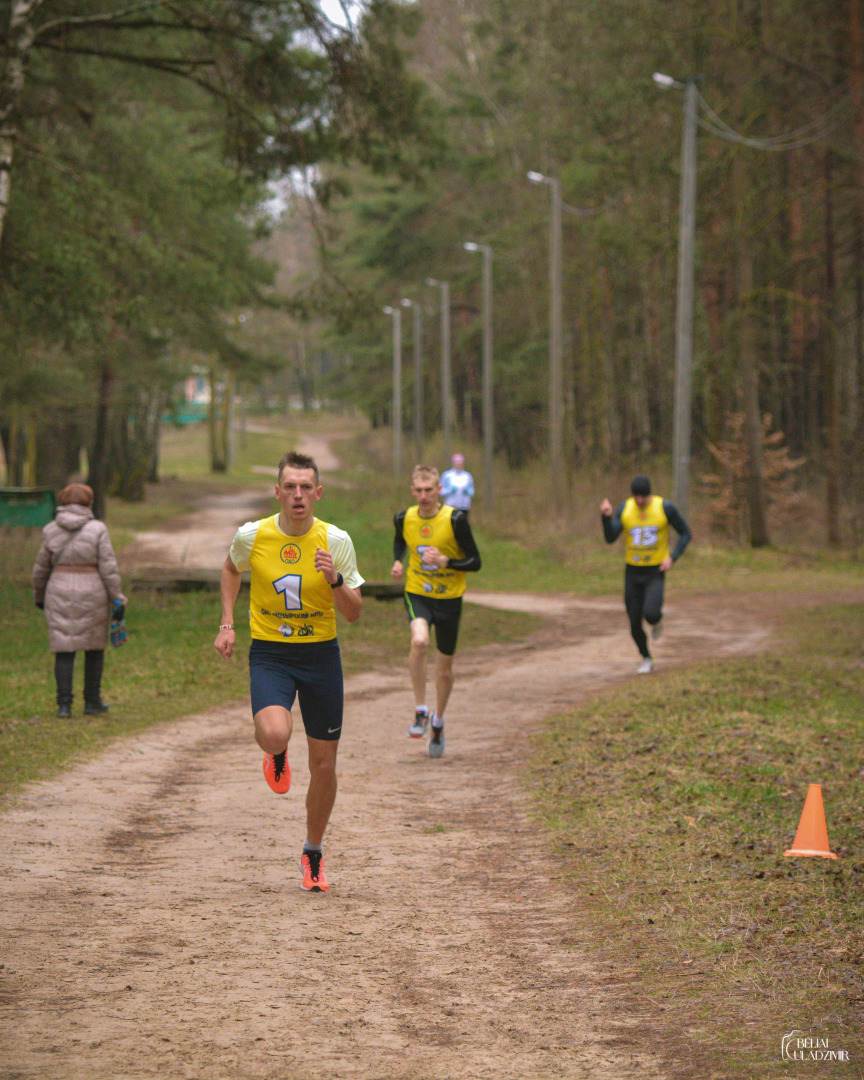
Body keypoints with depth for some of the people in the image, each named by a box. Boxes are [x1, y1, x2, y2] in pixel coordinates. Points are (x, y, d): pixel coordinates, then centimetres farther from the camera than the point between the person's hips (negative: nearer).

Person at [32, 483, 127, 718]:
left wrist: (39, 595, 20)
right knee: (94, 647, 12)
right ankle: (92, 701, 16)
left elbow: (41, 568, 7)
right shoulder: (97, 530, -5)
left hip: (60, 593, 2)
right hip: (92, 594, -2)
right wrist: (117, 597, -4)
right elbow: (109, 568, -9)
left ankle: (64, 705, -3)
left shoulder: (51, 531, 2)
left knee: (64, 649, 4)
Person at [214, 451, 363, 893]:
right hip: (269, 653, -1)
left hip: (321, 654, 1)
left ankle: (313, 854, 27)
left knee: (324, 765, 5)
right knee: (274, 734, -29)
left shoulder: (336, 541, -7)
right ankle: (277, 756, 12)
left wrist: (335, 580, -22)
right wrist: (227, 624, 9)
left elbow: (354, 613, -2)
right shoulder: (252, 536, -7)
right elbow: (231, 569, 17)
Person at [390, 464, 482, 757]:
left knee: (445, 669, 9)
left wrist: (445, 561, -24)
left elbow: (475, 562, -8)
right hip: (417, 593, 1)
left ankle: (438, 721, 36)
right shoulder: (404, 519, -3)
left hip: (449, 598, -1)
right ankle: (420, 710, -16)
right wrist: (398, 562, 0)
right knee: (419, 641, -32)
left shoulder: (455, 519, -13)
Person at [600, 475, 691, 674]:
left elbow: (686, 533, -1)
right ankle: (646, 659, 29)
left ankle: (657, 620, 16)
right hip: (633, 572, 3)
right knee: (635, 622, 4)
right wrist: (606, 517, -29)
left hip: (656, 572, -3)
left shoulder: (665, 508, -11)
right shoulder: (624, 509, -4)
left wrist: (673, 557, -14)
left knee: (650, 614, -24)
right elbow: (610, 538, -11)